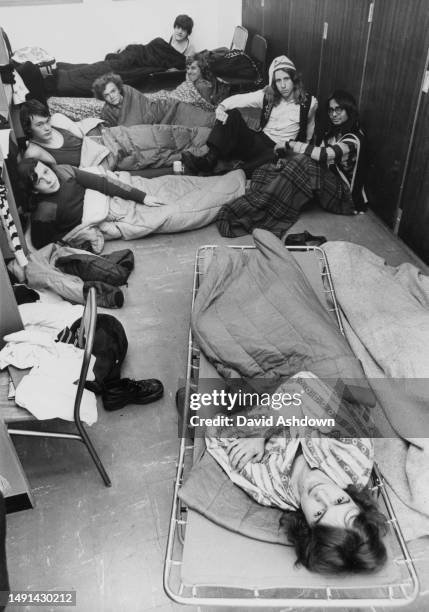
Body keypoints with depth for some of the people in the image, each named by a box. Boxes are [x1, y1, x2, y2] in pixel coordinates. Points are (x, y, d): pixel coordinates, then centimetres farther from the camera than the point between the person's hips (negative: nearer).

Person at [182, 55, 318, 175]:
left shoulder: (309, 102, -1)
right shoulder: (267, 96, 4)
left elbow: (309, 130, 14)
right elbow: (239, 99, -4)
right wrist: (221, 106, -22)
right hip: (259, 141, 3)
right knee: (232, 114, -18)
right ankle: (209, 160, -31)